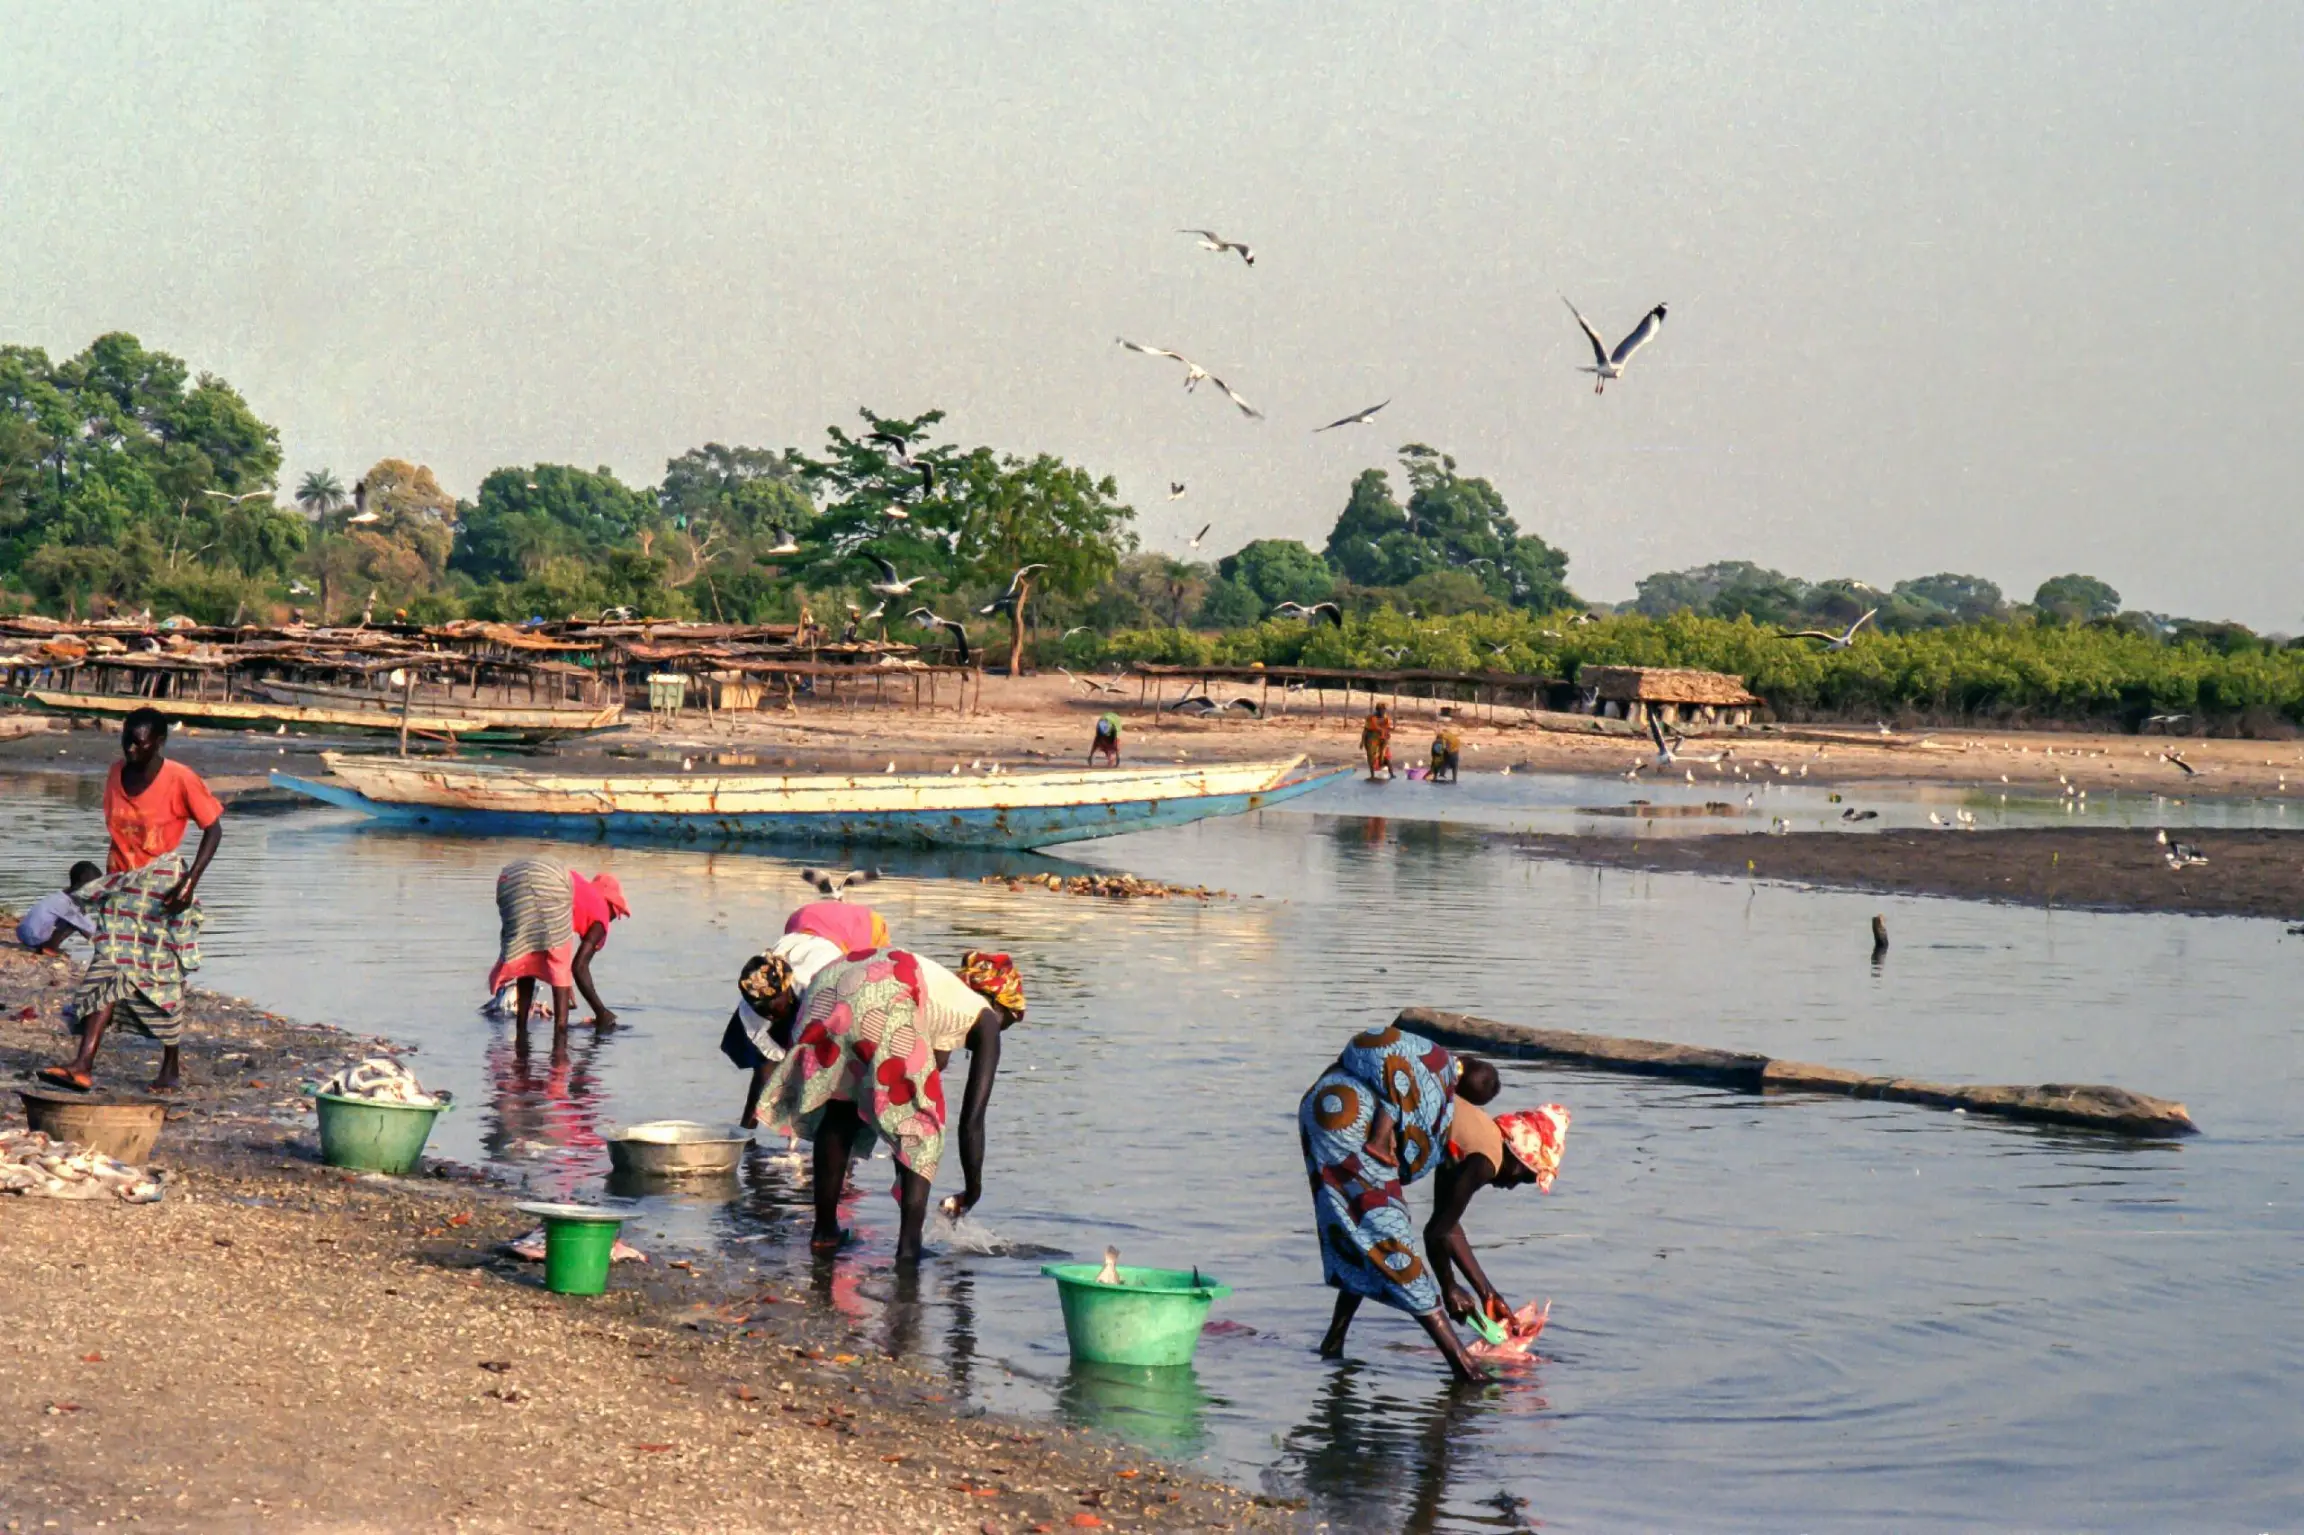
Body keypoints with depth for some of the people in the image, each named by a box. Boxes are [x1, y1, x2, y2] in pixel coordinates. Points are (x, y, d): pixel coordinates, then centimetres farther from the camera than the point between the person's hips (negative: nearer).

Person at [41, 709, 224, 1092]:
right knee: (108, 969, -6)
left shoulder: (180, 779, -12)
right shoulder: (117, 773, 6)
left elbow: (213, 829, -8)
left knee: (162, 975, 1)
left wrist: (191, 880, -18)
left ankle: (172, 1067, 16)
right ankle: (83, 1065, -16)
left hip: (162, 887, -5)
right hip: (121, 886, 5)